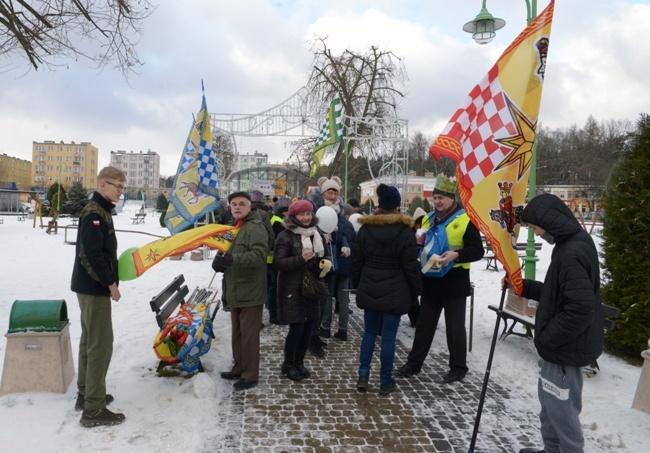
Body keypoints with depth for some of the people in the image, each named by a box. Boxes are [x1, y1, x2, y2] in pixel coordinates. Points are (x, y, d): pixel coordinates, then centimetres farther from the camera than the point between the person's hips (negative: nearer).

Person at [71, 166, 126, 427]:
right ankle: (93, 410, -1)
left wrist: (108, 280, 14)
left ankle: (85, 394, 29)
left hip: (92, 287, 11)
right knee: (101, 345, -7)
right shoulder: (94, 213, -17)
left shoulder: (99, 211, 14)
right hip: (95, 288, -11)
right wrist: (110, 282, -17)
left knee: (90, 341, 17)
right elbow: (92, 253, -24)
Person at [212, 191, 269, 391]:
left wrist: (234, 259, -40)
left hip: (250, 291, -9)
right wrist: (219, 260, -4)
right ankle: (239, 368, 34)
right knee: (237, 333, 19)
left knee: (249, 335, -1)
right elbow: (225, 250, 20)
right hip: (235, 290, 9)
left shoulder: (256, 227, -14)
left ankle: (250, 375, 11)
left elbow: (259, 255, -27)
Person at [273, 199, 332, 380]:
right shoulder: (286, 236, -10)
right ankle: (288, 365, 19)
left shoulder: (317, 234, 9)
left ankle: (299, 362, 29)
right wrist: (300, 259, -26)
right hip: (292, 289, -6)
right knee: (296, 328, -2)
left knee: (308, 327, 10)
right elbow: (278, 263, -14)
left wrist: (326, 262, -5)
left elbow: (326, 255, 19)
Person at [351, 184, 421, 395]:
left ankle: (363, 376, 15)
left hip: (369, 290, 4)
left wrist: (358, 284, 19)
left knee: (369, 332, 16)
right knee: (388, 337, 5)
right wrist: (416, 290, 5)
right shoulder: (405, 232, -11)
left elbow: (356, 261, 8)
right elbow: (411, 266, -8)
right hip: (394, 293, -3)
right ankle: (385, 381, 15)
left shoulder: (365, 229, 1)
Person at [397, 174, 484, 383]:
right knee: (424, 324, 14)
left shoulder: (465, 220, -9)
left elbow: (477, 251, -12)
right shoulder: (428, 219, 9)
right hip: (430, 281, 6)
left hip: (454, 283, -5)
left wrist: (456, 255, -27)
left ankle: (458, 368, 22)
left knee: (455, 327, 7)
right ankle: (414, 363, 25)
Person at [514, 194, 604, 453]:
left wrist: (546, 339, -20)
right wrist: (524, 287, 7)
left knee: (561, 410, 4)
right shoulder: (572, 245, 8)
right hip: (559, 345, 11)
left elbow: (580, 309, -31)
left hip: (564, 349, -11)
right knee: (550, 404, 23)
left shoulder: (572, 253, -25)